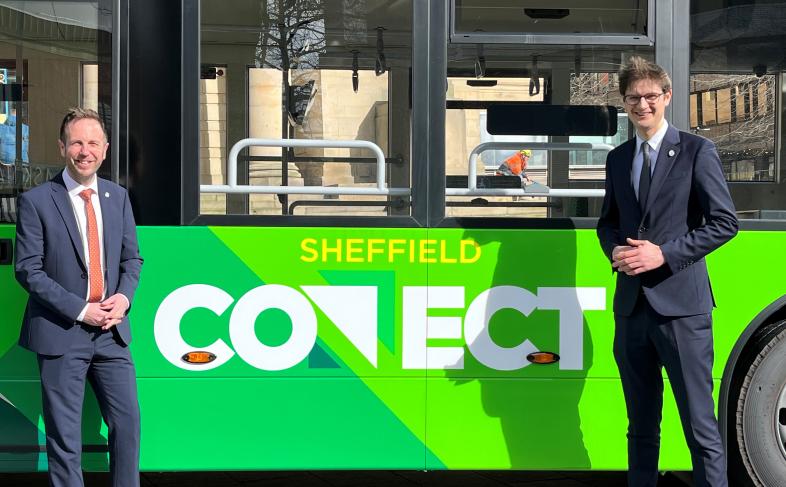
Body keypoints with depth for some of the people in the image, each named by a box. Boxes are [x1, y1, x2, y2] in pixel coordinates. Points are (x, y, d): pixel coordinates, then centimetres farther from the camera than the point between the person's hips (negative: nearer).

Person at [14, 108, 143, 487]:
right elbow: (28, 270, -10)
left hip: (111, 330, 4)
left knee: (127, 421, 8)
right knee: (64, 435, 4)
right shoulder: (36, 201, -7)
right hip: (61, 333, -4)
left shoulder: (118, 197, 8)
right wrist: (80, 310, -16)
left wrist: (124, 296, -7)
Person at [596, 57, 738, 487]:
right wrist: (615, 250, 0)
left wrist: (664, 254, -15)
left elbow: (724, 222, -7)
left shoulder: (696, 152, -2)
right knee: (641, 426, 14)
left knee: (700, 427, -5)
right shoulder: (617, 159, 14)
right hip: (632, 306, 5)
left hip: (681, 306, -5)